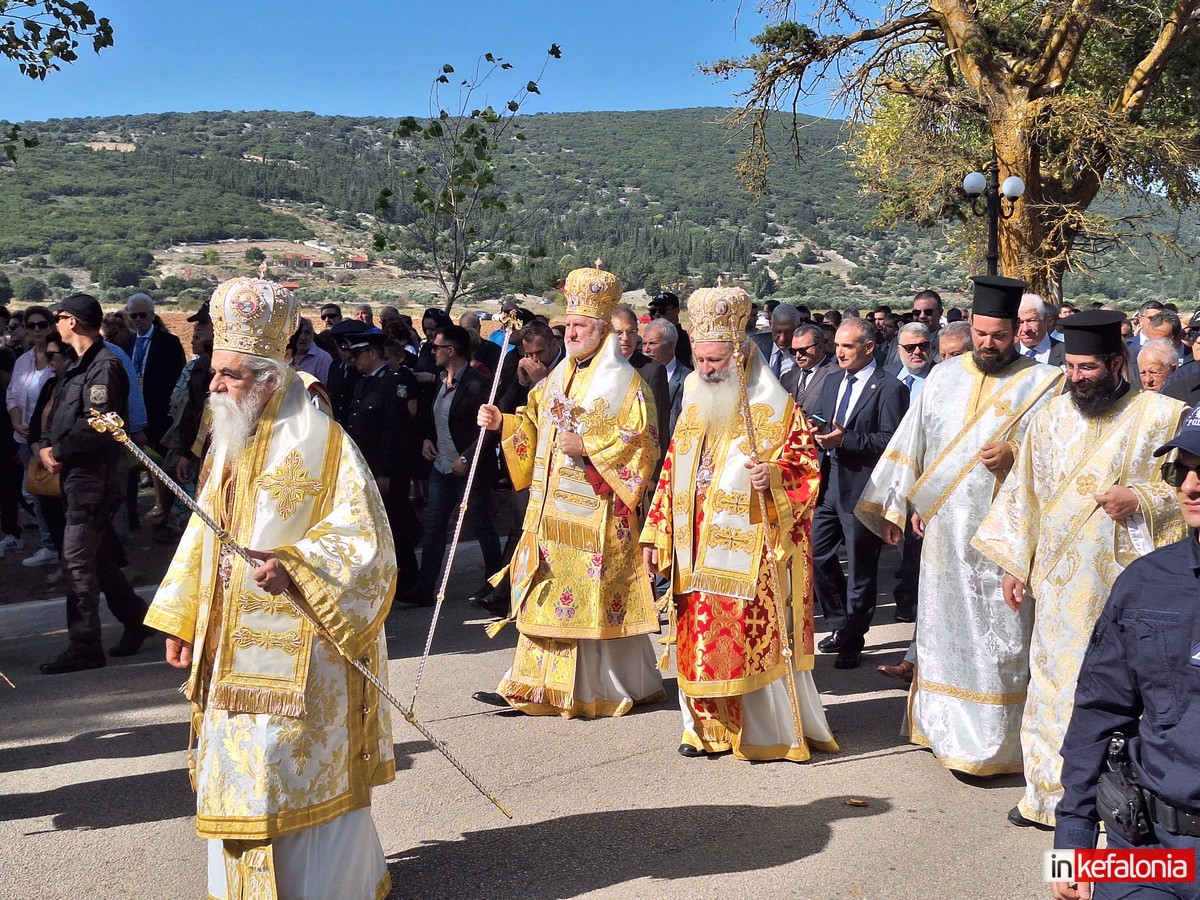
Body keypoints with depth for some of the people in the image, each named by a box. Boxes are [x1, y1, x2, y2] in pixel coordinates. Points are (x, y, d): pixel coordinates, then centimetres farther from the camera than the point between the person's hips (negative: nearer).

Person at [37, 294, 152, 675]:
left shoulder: (104, 366, -15)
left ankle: (83, 646, -1)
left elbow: (97, 426, -22)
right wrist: (45, 446, -1)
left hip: (96, 474, -10)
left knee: (77, 560, -7)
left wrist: (58, 452, -12)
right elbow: (57, 416, 17)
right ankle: (136, 621, 28)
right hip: (76, 473, 10)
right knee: (100, 555, 16)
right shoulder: (76, 367, 16)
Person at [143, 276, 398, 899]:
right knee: (238, 780, 14)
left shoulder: (319, 441, -12)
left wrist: (294, 570, -29)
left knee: (298, 775, 2)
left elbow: (363, 537, -15)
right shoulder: (229, 441, 10)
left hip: (297, 649, -7)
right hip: (232, 647, 7)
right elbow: (204, 536, 17)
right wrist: (181, 620, 15)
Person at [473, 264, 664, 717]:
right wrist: (502, 423, 3)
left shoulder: (623, 382, -7)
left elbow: (639, 442, -13)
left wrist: (587, 446, -20)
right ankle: (534, 683, 14)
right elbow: (535, 427, 21)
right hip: (550, 506, 7)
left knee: (594, 596, -2)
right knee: (544, 592, 8)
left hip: (596, 509, -7)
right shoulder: (558, 379, 16)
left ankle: (607, 685, 12)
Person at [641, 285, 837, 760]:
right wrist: (655, 533, 15)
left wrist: (774, 476, -26)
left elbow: (807, 467, -5)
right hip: (697, 552, 6)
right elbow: (671, 473, 18)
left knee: (755, 641, -4)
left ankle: (773, 730, 11)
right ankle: (709, 727, 22)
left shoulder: (777, 408, -5)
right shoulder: (695, 405, 13)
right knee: (701, 640, 9)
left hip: (750, 551, -6)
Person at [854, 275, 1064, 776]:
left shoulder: (1042, 384, -2)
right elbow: (912, 442, 14)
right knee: (943, 628, 11)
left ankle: (990, 745, 9)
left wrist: (1013, 457, -21)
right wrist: (895, 505, 12)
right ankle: (945, 729, 25)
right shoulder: (943, 377, 11)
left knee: (996, 637, -1)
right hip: (944, 529, 4)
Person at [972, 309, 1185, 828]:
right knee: (1054, 683, 9)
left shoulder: (1164, 417, -3)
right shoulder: (1049, 419, 8)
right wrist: (1014, 564, 8)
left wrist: (1140, 499, -16)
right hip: (1058, 583, 3)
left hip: (1127, 579, -3)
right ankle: (1050, 793, 22)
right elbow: (1023, 493, 11)